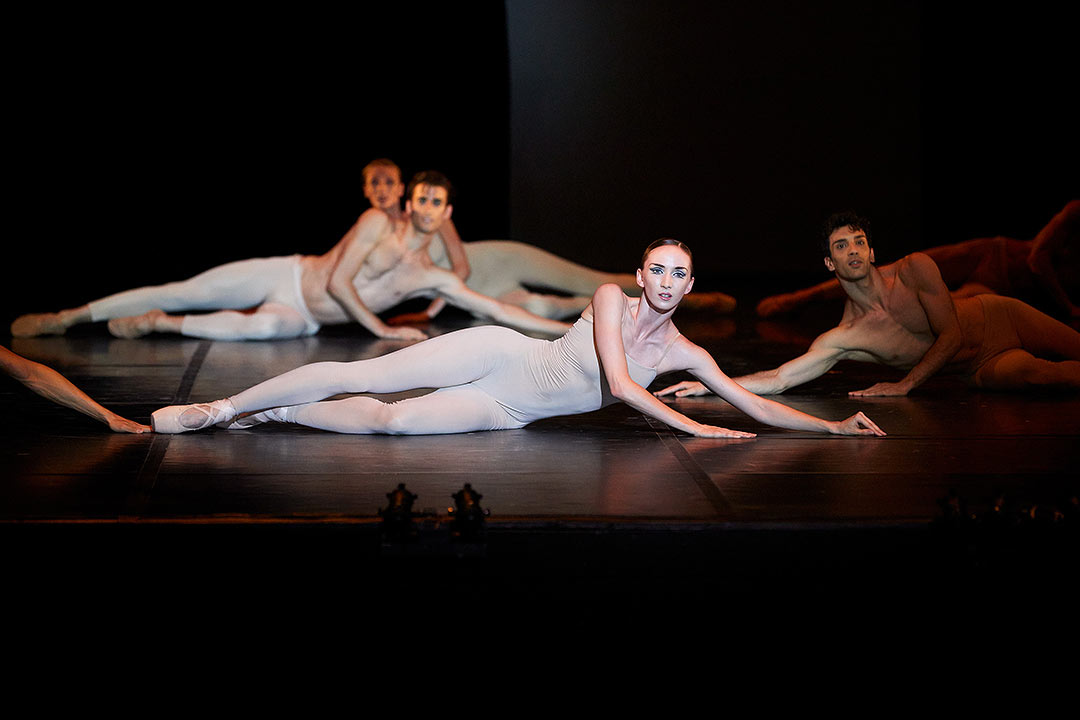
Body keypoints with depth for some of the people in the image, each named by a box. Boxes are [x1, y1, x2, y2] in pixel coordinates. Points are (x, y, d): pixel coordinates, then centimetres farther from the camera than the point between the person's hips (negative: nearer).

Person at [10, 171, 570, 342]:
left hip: (300, 317, 1)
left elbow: (496, 309, -4)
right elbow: (338, 281, -15)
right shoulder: (377, 223, -10)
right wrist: (382, 330, -14)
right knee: (185, 292, -10)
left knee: (267, 327, -37)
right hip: (285, 276, -1)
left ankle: (161, 325, -17)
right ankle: (67, 318, 4)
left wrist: (564, 329, -11)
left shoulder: (433, 279, -1)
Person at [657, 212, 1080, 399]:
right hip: (979, 366, 0)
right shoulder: (843, 339, -17)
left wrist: (905, 386, -21)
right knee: (1012, 377, -33)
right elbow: (778, 379, -21)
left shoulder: (915, 270, -20)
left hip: (1001, 319, 0)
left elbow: (952, 334, -18)